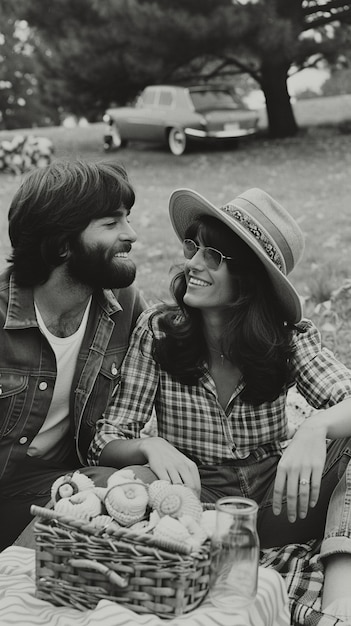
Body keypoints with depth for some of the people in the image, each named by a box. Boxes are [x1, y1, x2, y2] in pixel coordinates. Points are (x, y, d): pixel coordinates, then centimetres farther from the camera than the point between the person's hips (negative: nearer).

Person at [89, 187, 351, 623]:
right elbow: (105, 443, -7)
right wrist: (150, 447, -30)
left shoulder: (288, 338, -2)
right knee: (143, 481, -32)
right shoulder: (157, 330, -5)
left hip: (273, 502, 2)